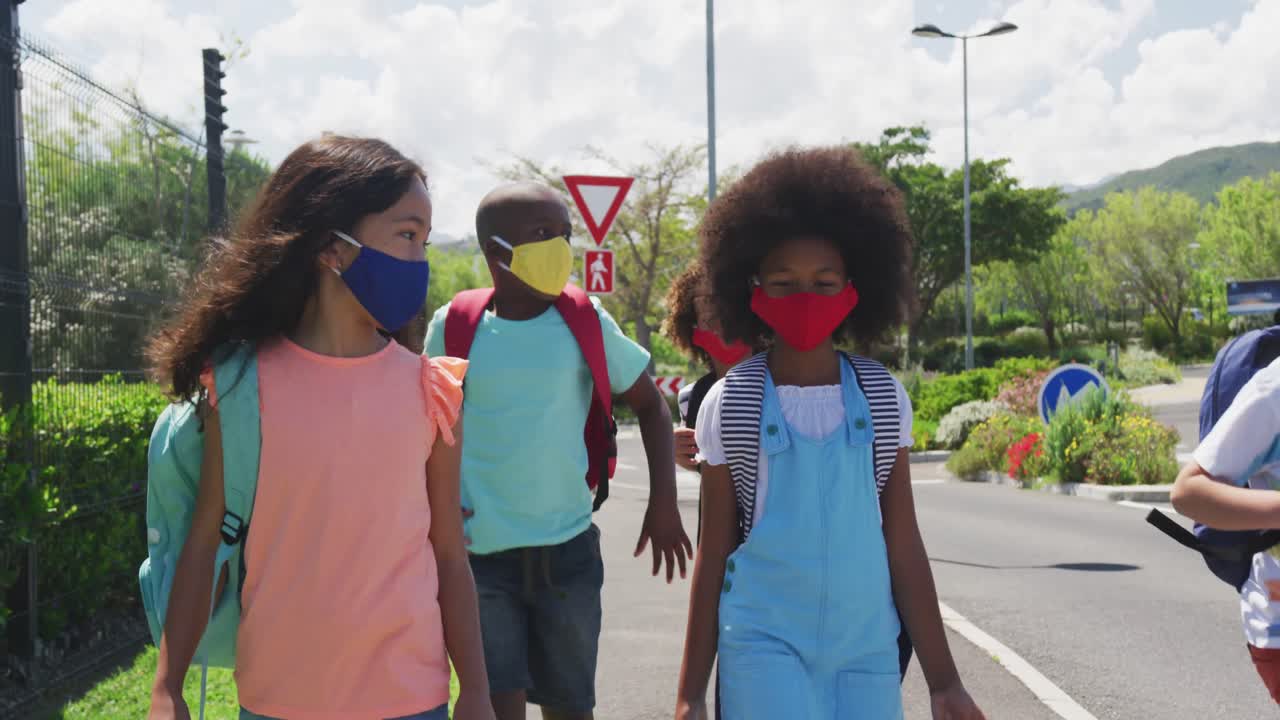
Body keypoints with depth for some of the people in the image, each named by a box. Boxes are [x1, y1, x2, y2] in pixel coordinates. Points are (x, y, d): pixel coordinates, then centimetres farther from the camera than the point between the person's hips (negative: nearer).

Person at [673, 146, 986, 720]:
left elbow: (903, 546, 5)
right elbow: (713, 555, 2)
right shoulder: (729, 406, -3)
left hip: (868, 650, 3)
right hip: (764, 644, -2)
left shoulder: (884, 398, 2)